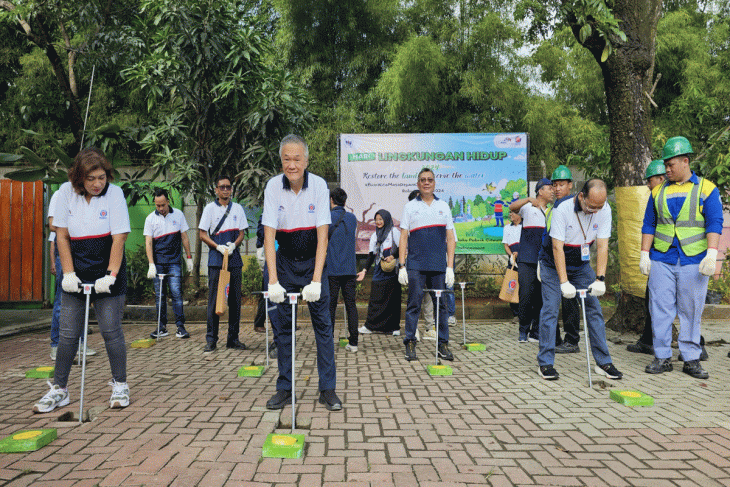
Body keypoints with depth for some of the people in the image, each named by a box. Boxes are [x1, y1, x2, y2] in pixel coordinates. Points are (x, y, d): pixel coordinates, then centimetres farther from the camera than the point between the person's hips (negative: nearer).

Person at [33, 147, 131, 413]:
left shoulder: (114, 193, -9)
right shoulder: (66, 192, -1)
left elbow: (118, 238, -12)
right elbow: (62, 235, 1)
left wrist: (111, 275, -18)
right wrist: (68, 273, -5)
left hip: (107, 274, -3)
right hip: (76, 274, 3)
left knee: (111, 331, 1)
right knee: (68, 334, 6)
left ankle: (120, 386, 16)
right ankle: (59, 390, 19)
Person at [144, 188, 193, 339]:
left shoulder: (178, 215, 5)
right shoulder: (150, 218, 3)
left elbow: (184, 237, 10)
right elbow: (148, 242, -2)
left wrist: (189, 257, 6)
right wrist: (151, 264, -12)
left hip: (174, 261, -1)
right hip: (158, 263, 1)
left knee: (176, 293, -8)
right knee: (159, 295, 5)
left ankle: (180, 326, -4)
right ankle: (162, 327, 13)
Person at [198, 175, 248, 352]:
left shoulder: (237, 208, 11)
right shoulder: (210, 208, 3)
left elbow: (241, 233, 12)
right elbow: (202, 234, 2)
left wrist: (233, 245, -9)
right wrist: (218, 247, -12)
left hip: (234, 258, 3)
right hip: (216, 259, -3)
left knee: (235, 298, 4)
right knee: (214, 299, -3)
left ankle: (233, 338, 12)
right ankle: (211, 339, 4)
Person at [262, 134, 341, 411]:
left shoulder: (319, 185, -15)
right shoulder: (273, 186, -12)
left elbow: (322, 236, -18)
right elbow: (269, 235, -17)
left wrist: (316, 280, -26)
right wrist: (273, 281, -26)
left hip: (313, 260, -1)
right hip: (284, 261, 1)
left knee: (323, 323, -3)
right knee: (282, 325, 4)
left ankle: (327, 390, 7)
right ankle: (284, 389, 15)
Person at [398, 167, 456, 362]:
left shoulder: (443, 206, 14)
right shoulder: (410, 207, 9)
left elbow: (450, 238, 11)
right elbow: (403, 238, 5)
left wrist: (450, 267, 3)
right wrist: (402, 266, -3)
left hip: (439, 265, 2)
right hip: (415, 265, -2)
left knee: (441, 304, 5)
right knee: (414, 303, 0)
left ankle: (443, 344, 13)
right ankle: (410, 344, 8)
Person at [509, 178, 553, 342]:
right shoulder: (528, 208, 5)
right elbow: (512, 207, -15)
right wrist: (529, 199, -27)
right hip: (527, 261, -4)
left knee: (541, 298, 3)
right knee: (526, 296, -7)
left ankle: (536, 332, 11)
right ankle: (523, 331, 5)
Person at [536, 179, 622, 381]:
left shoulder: (604, 210, -14)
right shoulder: (563, 210, -27)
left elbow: (602, 246, -16)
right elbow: (557, 248, -28)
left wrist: (600, 279, -26)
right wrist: (564, 282, -35)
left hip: (581, 264, 4)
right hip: (553, 264, -4)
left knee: (594, 308, 1)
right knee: (550, 309, -8)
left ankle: (603, 362, 10)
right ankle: (545, 363, 0)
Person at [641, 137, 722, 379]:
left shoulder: (706, 189, 4)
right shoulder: (658, 191, 12)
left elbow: (714, 223, -3)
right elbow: (649, 225, 12)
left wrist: (711, 255, -13)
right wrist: (644, 255, 5)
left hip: (694, 262, -2)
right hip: (661, 260, 2)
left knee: (692, 310, 4)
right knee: (660, 309, 1)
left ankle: (691, 359, 13)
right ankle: (662, 357, 10)